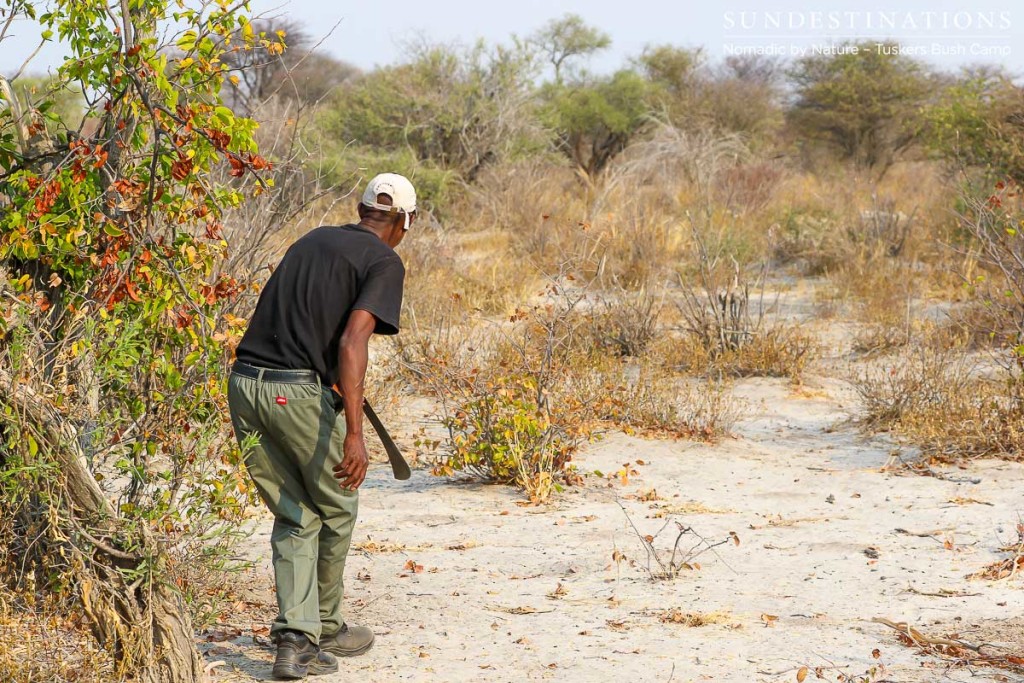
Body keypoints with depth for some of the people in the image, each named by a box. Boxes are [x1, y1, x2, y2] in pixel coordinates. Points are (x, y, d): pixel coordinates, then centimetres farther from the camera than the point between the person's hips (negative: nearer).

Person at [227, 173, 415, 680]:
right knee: (337, 510, 17)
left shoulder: (312, 240, 20)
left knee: (296, 518, 15)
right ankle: (324, 628, 31)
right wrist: (354, 432, -21)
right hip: (300, 392, -6)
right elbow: (352, 340, -16)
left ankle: (297, 638, 2)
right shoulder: (385, 262, -1)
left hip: (244, 383, 6)